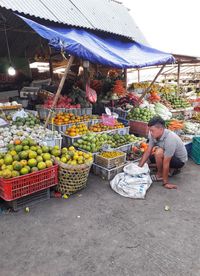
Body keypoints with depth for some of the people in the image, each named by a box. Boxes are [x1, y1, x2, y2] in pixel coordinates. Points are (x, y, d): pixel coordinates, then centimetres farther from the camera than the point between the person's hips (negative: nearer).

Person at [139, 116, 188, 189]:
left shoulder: (170, 139, -36)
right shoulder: (154, 135, -14)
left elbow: (166, 163, -33)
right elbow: (148, 152, -8)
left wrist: (165, 182, -26)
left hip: (180, 160, -8)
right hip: (168, 156, 8)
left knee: (158, 152, -30)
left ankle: (160, 174, -6)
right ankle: (172, 169, 11)